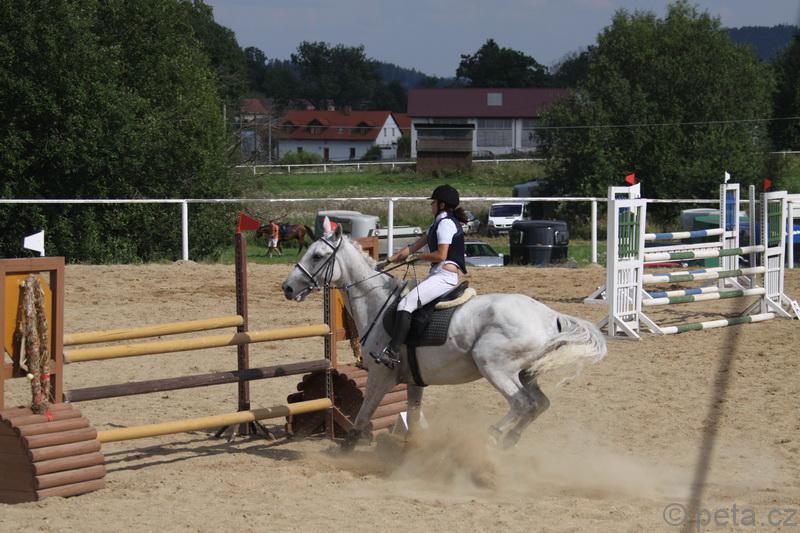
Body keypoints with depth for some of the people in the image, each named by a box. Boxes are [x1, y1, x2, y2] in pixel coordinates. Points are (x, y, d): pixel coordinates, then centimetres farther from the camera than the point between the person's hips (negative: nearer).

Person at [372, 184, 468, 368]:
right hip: (437, 274, 11)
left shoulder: (446, 223, -10)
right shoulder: (440, 222, 22)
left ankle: (392, 353, -29)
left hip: (445, 276, -11)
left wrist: (418, 256, -6)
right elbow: (418, 244, 23)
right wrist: (393, 258, 20)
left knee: (405, 305, -23)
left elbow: (440, 255, -19)